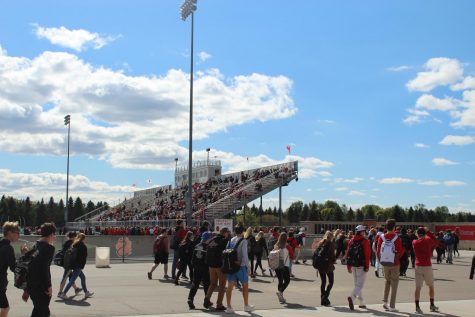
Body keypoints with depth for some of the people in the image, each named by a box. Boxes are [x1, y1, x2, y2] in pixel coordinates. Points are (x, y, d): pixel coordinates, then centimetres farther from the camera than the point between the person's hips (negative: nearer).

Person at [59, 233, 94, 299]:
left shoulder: (74, 245, 11)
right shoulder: (83, 246, -11)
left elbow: (70, 254, 11)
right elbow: (84, 257, -13)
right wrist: (82, 266, -7)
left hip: (73, 264, 8)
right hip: (78, 265, -8)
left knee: (83, 277, 18)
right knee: (72, 280, -5)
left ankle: (86, 293, 25)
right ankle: (63, 294, -7)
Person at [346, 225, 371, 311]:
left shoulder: (351, 241, 8)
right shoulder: (365, 241, -8)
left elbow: (348, 253, 9)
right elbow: (367, 254, -13)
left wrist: (348, 266, 14)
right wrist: (367, 266, -8)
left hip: (353, 265, 6)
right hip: (361, 265, -6)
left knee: (357, 283, 16)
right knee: (360, 284, -5)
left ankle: (362, 303, 22)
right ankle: (351, 297, -28)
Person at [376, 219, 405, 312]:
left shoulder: (381, 237, -5)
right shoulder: (397, 238, -13)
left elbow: (378, 251, -1)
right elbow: (401, 252, -11)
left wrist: (380, 261, 13)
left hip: (384, 264, 3)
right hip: (395, 264, -3)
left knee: (387, 281, 23)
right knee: (394, 284, 5)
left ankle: (385, 302, 16)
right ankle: (392, 306, 4)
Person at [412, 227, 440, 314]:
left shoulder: (414, 243, 0)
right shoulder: (428, 240, -4)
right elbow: (436, 242, 11)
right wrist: (428, 232, 12)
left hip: (418, 267, 1)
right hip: (428, 266, -1)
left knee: (418, 287, 0)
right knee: (431, 286, 17)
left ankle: (417, 307, -7)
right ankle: (432, 305, 27)